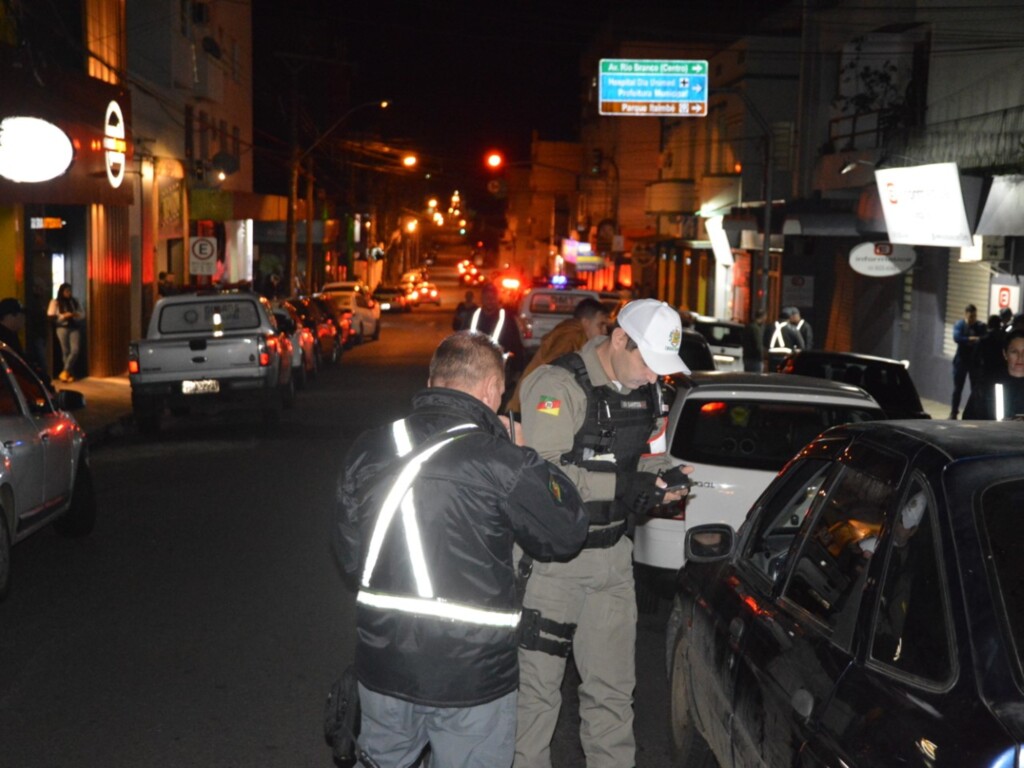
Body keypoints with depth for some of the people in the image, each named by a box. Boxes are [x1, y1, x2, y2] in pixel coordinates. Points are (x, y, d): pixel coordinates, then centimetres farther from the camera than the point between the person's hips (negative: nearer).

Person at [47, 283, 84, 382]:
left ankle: (65, 371, -11)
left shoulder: (75, 302, 14)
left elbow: (82, 315, 14)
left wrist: (76, 315, -8)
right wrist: (64, 316, -15)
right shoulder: (55, 302, 3)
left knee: (75, 350, -14)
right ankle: (69, 373, 3)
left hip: (75, 328, 2)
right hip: (62, 328, -2)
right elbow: (51, 317, -4)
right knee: (66, 351, -3)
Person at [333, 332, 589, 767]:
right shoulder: (500, 463, -18)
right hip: (471, 678, -4)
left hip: (382, 669, 5)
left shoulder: (367, 450, -2)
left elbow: (349, 556, 7)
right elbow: (567, 535, -3)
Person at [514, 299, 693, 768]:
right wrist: (624, 487, -30)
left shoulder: (646, 390, 6)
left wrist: (665, 476, -5)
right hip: (551, 559, -6)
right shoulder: (557, 386, -18)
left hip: (611, 555, 7)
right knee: (537, 685, 5)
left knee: (613, 685, 16)